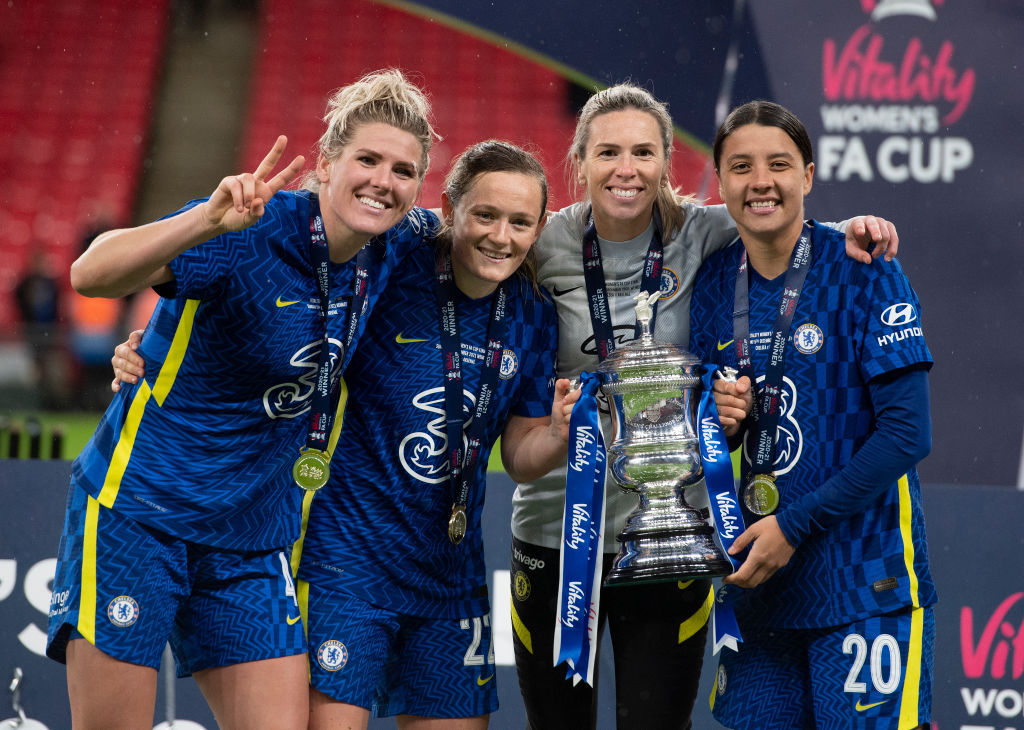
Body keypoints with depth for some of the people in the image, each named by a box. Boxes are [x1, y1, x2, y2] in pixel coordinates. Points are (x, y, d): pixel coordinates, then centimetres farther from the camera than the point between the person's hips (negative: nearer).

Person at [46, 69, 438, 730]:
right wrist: (208, 221, -46)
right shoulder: (251, 231, -18)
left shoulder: (398, 249, 1)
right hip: (135, 513, -6)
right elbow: (91, 275, -32)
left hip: (253, 541, 6)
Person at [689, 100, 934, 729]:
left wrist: (794, 524, -16)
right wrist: (722, 420, -7)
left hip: (863, 580, -5)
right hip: (756, 580, 5)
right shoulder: (714, 284, 7)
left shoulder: (865, 272, -9)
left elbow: (908, 432, -13)